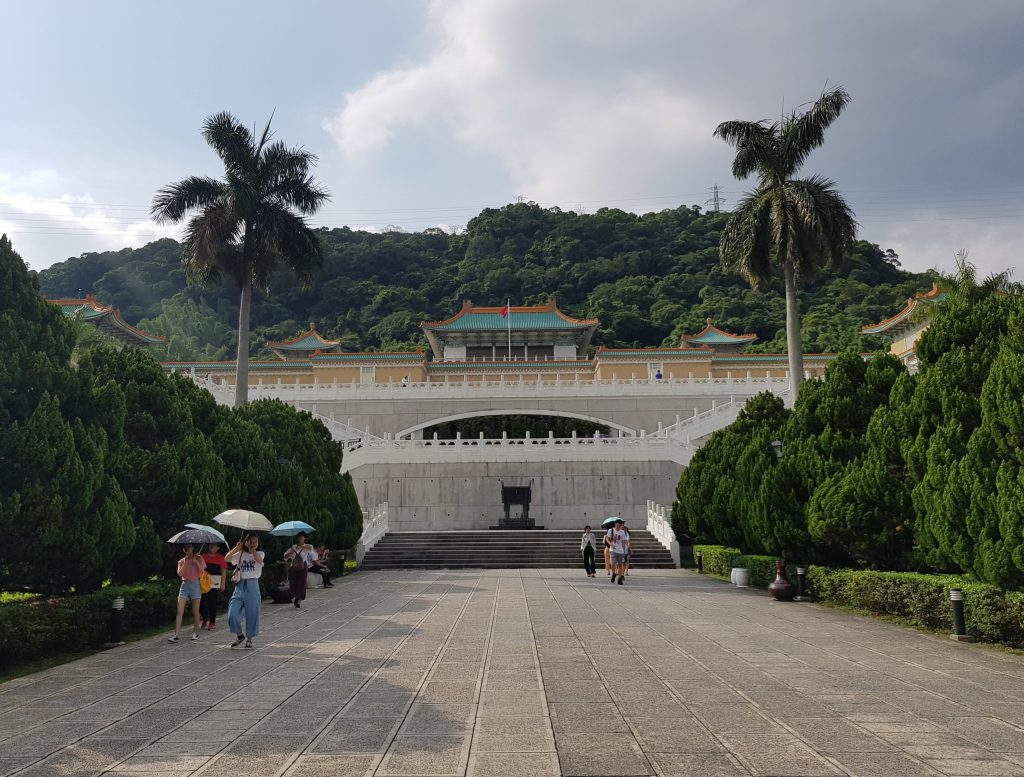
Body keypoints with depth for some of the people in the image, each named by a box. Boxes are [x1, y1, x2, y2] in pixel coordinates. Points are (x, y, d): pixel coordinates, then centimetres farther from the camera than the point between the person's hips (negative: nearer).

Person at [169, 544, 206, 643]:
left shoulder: (198, 558, 7)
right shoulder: (181, 561, 11)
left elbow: (202, 570, -6)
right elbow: (180, 574, -4)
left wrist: (195, 561, -10)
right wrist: (185, 563, -8)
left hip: (195, 584, -2)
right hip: (185, 584, 2)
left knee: (195, 611, 3)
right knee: (179, 611, -8)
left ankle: (195, 633, 15)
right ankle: (176, 635, -9)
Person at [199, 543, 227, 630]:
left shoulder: (220, 557, 0)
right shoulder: (204, 556, 8)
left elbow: (223, 571, 0)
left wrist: (223, 583, -3)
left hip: (215, 583, -3)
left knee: (212, 603, 1)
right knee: (200, 602, 0)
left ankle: (212, 622, 14)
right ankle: (205, 619, 23)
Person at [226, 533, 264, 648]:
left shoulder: (260, 554, 4)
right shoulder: (240, 554, 9)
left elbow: (259, 560, -21)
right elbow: (226, 559, -7)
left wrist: (252, 549, -12)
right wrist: (237, 547, -10)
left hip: (252, 585, -2)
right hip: (240, 585, 2)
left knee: (252, 614, 4)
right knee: (232, 614, -7)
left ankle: (249, 638, 23)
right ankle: (239, 635, 16)